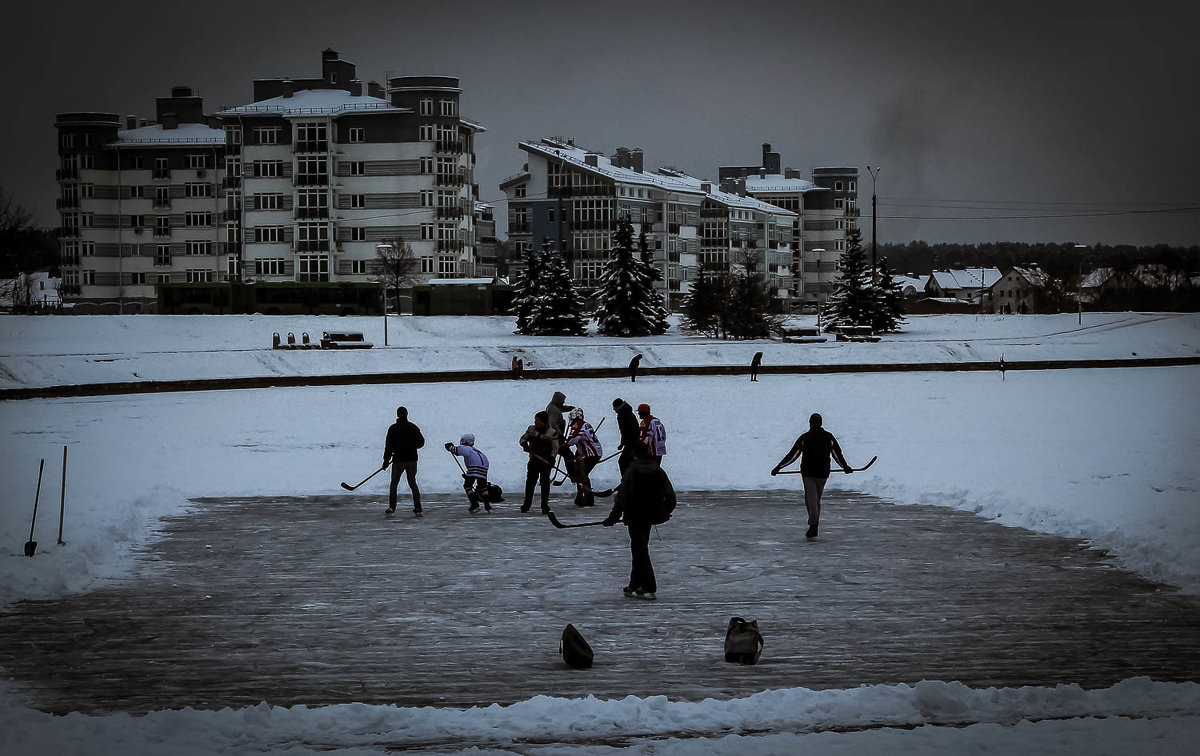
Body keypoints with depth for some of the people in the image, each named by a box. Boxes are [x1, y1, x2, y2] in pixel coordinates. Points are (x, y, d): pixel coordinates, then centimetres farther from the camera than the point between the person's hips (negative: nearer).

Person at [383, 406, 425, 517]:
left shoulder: (393, 428, -6)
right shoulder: (413, 428, 2)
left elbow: (389, 445, -7)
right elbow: (421, 442, 5)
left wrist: (386, 460, 0)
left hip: (398, 460, -3)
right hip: (412, 459, 3)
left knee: (394, 483, 10)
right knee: (413, 483, 12)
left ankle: (391, 507, 1)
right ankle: (417, 508, 5)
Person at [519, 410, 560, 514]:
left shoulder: (552, 433, -9)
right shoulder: (531, 429, 4)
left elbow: (555, 448, -7)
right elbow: (523, 438, 15)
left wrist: (552, 458, -19)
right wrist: (524, 444, -7)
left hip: (545, 461, -4)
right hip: (533, 460, 4)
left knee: (545, 482, -3)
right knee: (530, 481, 5)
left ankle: (545, 505, 5)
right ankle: (527, 503, 16)